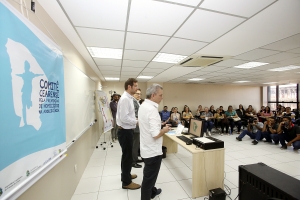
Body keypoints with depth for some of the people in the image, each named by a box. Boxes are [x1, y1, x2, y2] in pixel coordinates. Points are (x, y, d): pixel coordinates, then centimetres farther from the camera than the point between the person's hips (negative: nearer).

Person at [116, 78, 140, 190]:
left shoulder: (129, 98, 10)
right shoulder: (125, 99, -22)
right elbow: (124, 118, -28)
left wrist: (136, 120, 7)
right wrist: (137, 122, -18)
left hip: (127, 131, 10)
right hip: (125, 131, -10)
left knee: (127, 155, 24)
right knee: (127, 156, 5)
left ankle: (126, 175, 44)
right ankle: (126, 182, 24)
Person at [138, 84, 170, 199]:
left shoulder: (143, 106, 3)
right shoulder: (152, 109, -28)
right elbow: (155, 134, -30)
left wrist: (161, 125, 10)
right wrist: (164, 130, -12)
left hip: (146, 148, 10)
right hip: (153, 150, -10)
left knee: (149, 174, 29)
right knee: (149, 177, 11)